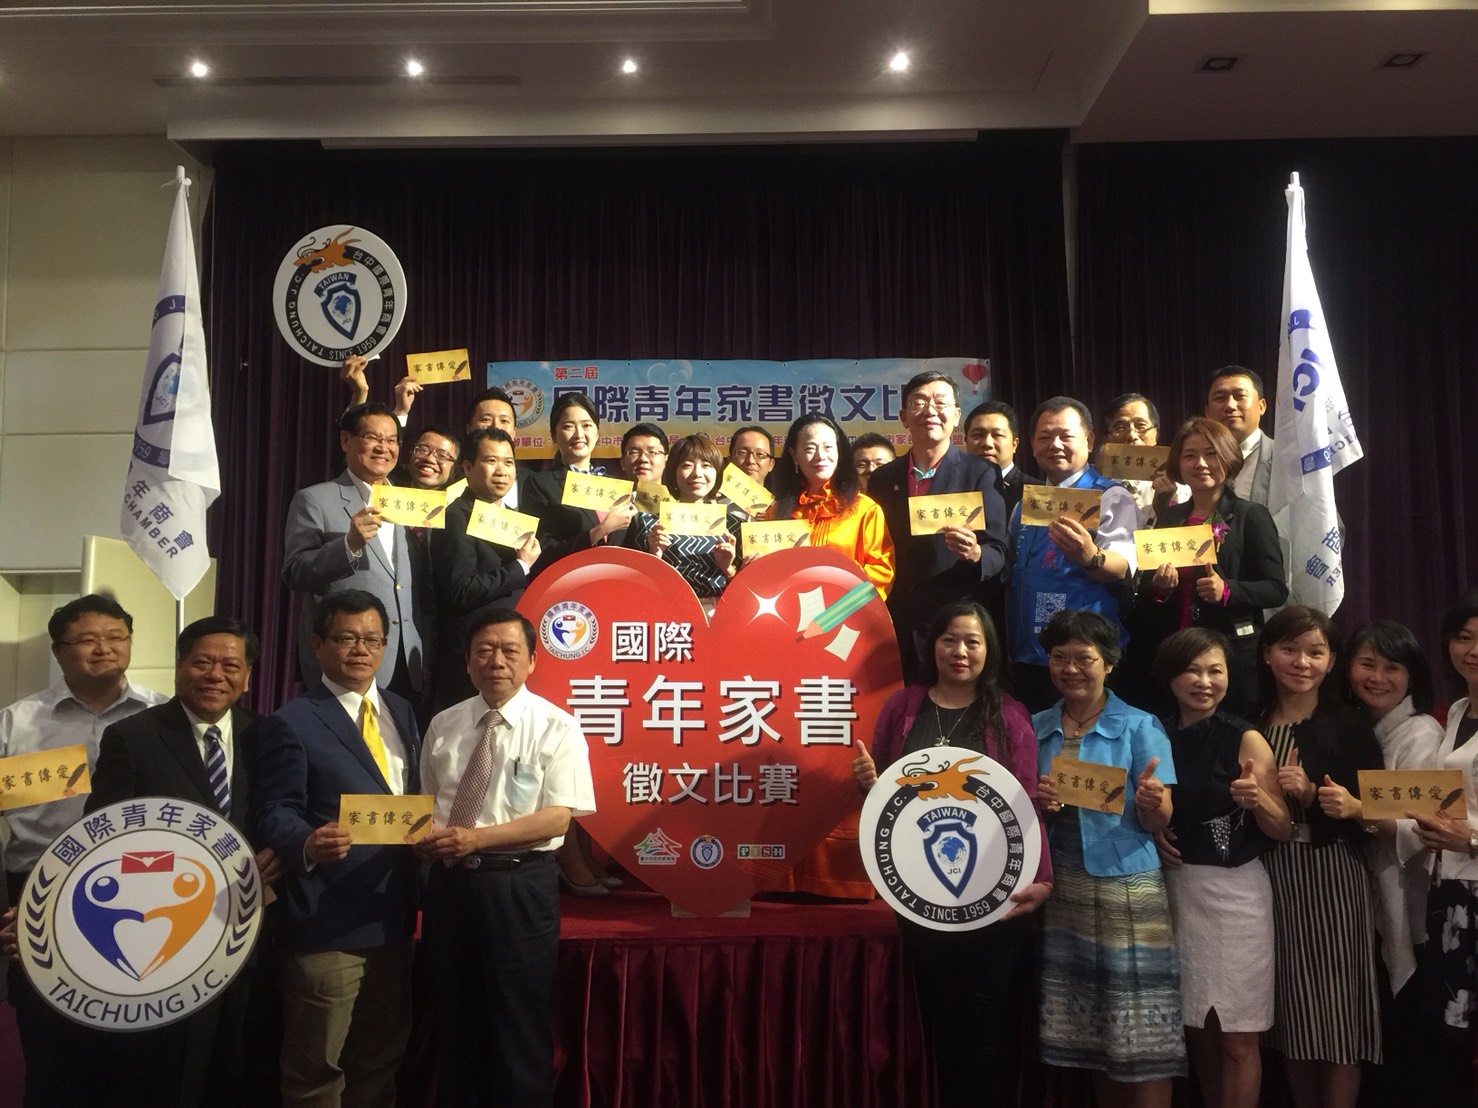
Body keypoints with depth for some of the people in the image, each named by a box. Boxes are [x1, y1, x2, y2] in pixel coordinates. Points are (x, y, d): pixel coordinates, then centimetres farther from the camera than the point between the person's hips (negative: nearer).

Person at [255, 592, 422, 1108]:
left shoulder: (400, 712, 12)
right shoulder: (292, 723, -9)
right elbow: (276, 813, -14)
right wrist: (308, 845, -34)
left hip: (392, 915, 7)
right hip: (326, 922, -6)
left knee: (381, 1057, 21)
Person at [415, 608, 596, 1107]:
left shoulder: (556, 728, -8)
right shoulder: (443, 726, 7)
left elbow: (556, 818, -14)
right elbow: (427, 804, 15)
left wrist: (476, 838, -24)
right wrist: (424, 838, -7)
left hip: (519, 887, -4)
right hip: (450, 881, 5)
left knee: (520, 1027, 5)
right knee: (454, 1021, 16)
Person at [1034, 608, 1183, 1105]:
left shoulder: (1140, 727, 0)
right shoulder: (1035, 728, 9)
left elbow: (1158, 821, -4)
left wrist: (1151, 800, -26)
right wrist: (1034, 802, -11)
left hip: (1127, 889, -3)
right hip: (1061, 888, 3)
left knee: (1141, 1036, -3)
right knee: (1088, 1034, 8)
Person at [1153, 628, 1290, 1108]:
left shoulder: (1247, 740, -6)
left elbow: (1283, 830, -6)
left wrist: (1257, 800, -25)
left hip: (1235, 892, -4)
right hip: (1174, 888, 4)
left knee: (1237, 1038, 2)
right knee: (1196, 1029, 12)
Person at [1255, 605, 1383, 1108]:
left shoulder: (1350, 725, -2)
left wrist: (1350, 806, -20)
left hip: (1333, 879, -3)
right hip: (1271, 878, 3)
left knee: (1336, 1008, 0)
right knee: (1292, 1010, 10)